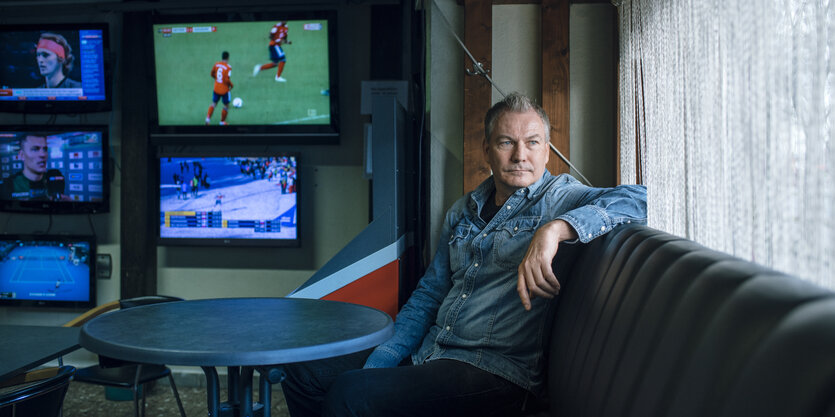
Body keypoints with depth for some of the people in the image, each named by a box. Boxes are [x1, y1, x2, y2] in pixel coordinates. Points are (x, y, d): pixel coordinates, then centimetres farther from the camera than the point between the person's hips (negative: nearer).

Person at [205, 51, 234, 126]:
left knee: (214, 103, 18)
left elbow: (212, 74, 10)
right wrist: (231, 85, -6)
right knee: (226, 106, 14)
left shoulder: (216, 64, -1)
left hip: (216, 89, 5)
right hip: (225, 90, -5)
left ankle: (208, 118, -1)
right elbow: (227, 80, -24)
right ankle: (222, 122, 21)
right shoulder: (228, 67, -18)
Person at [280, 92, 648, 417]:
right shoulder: (463, 211, 15)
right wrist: (377, 364, 5)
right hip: (426, 354, 7)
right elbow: (428, 294, 16)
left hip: (494, 370, -7)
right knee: (302, 372, 6)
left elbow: (636, 198, -22)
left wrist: (555, 229, -35)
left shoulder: (558, 198, -3)